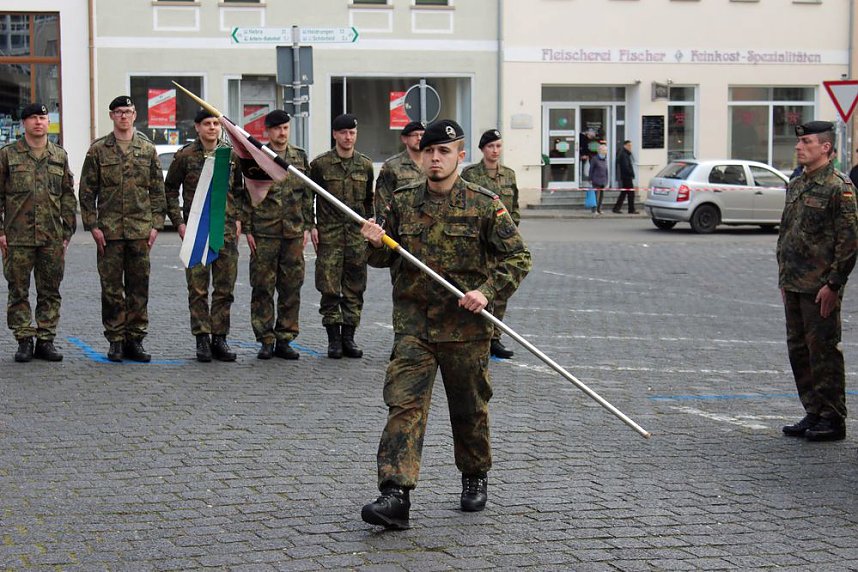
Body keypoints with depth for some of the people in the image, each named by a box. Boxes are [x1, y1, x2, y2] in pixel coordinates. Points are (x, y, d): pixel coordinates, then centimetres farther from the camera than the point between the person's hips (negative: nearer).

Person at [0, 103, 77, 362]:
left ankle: (46, 340, 12)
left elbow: (68, 197, 13)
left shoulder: (59, 156, 11)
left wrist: (67, 231, 7)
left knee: (50, 291, 5)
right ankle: (24, 340, 8)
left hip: (52, 237, 2)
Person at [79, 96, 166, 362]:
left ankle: (134, 340, 11)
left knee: (139, 287, 3)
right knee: (111, 287, 1)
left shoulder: (148, 150, 9)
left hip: (140, 228, 2)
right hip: (109, 228, -1)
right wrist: (93, 225, -4)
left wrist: (156, 224, 2)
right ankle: (115, 340, 8)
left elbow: (158, 190, 10)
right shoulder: (98, 150, 4)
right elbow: (87, 190, 3)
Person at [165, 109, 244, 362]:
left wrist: (238, 219, 8)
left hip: (226, 230, 3)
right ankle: (202, 339, 4)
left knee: (225, 288, 4)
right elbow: (170, 190, 5)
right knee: (198, 288, -1)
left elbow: (239, 189, 18)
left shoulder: (232, 155, 8)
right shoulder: (184, 156, -1)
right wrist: (178, 222, -2)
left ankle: (219, 338, 12)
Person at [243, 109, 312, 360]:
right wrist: (247, 229, -4)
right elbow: (247, 196, 1)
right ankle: (266, 340, 6)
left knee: (291, 288, 4)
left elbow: (307, 196, 13)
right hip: (264, 234, -3)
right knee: (263, 288, -1)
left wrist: (307, 227, 7)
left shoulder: (300, 157, 11)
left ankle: (284, 339, 12)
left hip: (294, 233, 3)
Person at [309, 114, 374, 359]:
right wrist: (311, 226, -4)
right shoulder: (320, 164, 0)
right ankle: (334, 338, 4)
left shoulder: (365, 165, 10)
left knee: (355, 287, 4)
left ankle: (349, 336, 11)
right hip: (329, 232, -3)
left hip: (357, 233, 3)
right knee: (329, 286, -3)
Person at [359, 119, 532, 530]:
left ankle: (475, 479, 35)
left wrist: (486, 291, -15)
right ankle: (395, 496, -19)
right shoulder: (402, 201, 6)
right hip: (413, 321, 1)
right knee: (404, 403, -12)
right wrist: (376, 244, -9)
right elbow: (385, 258, 14)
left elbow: (518, 257, -1)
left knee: (470, 409, 12)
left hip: (465, 324, -1)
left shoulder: (483, 204, -3)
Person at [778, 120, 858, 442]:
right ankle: (813, 414, 22)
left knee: (824, 351, -3)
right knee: (798, 350, 12)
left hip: (820, 288, -8)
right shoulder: (796, 185, 14)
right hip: (794, 286, 8)